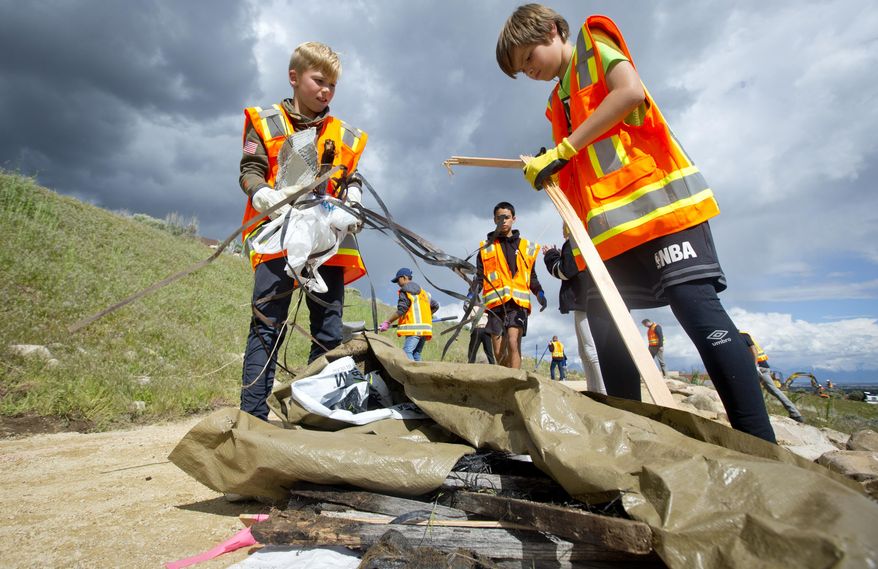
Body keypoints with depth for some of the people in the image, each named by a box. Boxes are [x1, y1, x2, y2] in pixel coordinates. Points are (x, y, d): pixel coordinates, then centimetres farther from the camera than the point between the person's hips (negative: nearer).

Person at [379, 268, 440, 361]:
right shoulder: (423, 292, 23)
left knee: (406, 352, -16)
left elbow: (401, 311, -11)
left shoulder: (405, 291, -2)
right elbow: (435, 306, 27)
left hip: (414, 328, -8)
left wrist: (387, 322, -6)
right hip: (425, 328, 8)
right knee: (416, 354, 10)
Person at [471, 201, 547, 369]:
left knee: (513, 343, -19)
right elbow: (479, 277, 10)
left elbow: (532, 277, 18)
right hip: (495, 303, 1)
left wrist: (540, 293, -1)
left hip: (518, 303, -1)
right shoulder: (486, 247, 15)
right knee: (499, 353, 2)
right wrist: (472, 295, -8)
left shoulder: (527, 247, 17)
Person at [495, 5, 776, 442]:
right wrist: (548, 171, 4)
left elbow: (629, 91, -11)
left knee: (694, 303, -16)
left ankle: (759, 443, -12)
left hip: (657, 195, -8)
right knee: (602, 320, 2)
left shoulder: (592, 40, 10)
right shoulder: (558, 103, 28)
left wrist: (562, 150, -11)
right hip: (611, 223, 8)